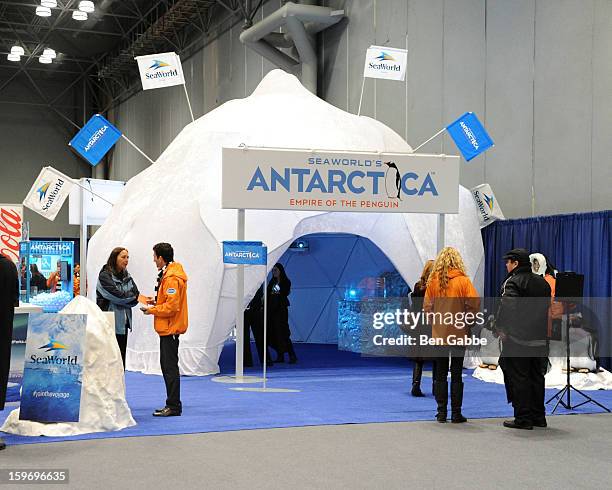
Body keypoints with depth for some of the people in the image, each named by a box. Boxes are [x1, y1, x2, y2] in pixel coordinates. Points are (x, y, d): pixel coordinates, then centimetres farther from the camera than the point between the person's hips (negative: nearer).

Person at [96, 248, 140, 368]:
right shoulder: (105, 276, -9)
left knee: (121, 357, 10)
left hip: (123, 322, 7)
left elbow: (135, 296, 5)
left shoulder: (126, 276, 12)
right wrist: (134, 296, -8)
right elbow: (117, 294, -18)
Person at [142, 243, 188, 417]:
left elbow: (172, 306, -22)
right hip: (168, 328, 11)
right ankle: (172, 404, 19)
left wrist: (152, 310, -12)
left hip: (170, 328, -11)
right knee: (167, 366, 13)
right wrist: (156, 301, 11)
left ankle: (173, 406, -3)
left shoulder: (172, 277, -18)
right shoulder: (168, 273, 15)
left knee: (170, 367, -7)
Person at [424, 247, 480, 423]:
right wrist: (466, 320, 4)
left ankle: (441, 412, 13)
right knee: (456, 374, 6)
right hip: (459, 333, -2)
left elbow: (427, 307, -1)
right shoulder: (463, 281, -10)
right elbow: (474, 304, -12)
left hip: (439, 334, 2)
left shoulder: (433, 281, -3)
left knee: (440, 374, 11)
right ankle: (456, 413, 8)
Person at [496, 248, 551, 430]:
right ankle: (538, 416, 20)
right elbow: (547, 307, 19)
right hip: (539, 339, 8)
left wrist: (501, 328, -14)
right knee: (536, 377, 14)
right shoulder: (543, 283, 14)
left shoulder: (513, 282, -12)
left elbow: (507, 307, -24)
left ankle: (523, 418, 0)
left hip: (517, 340, -8)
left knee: (518, 378, -1)